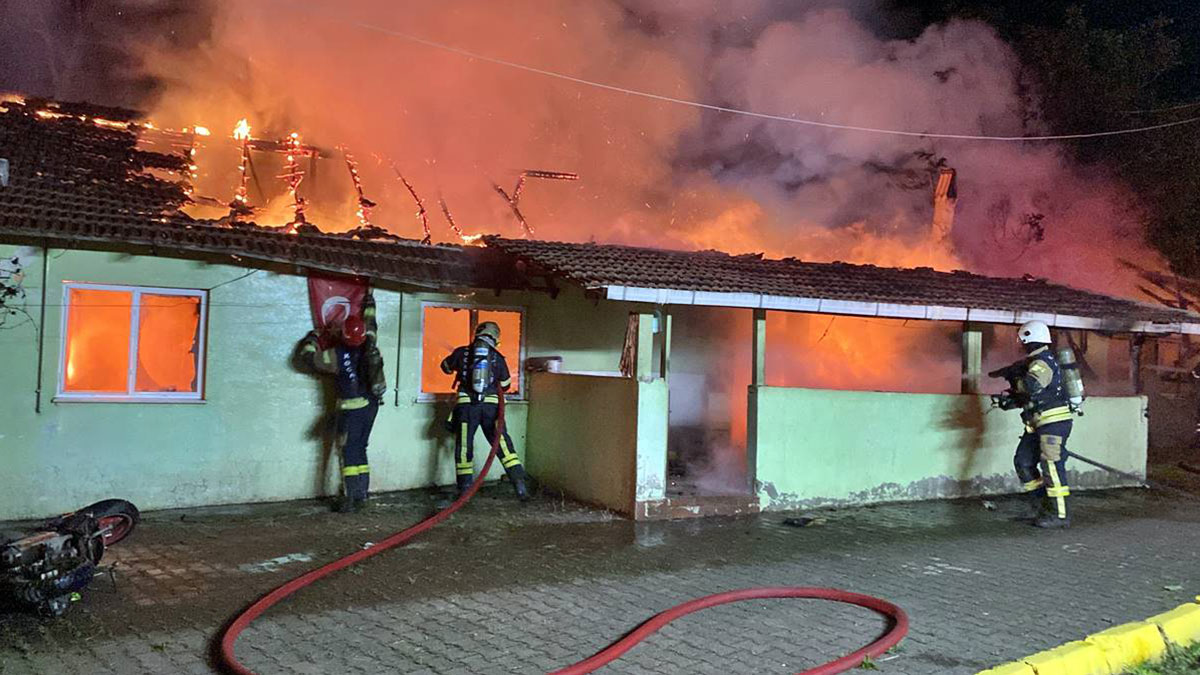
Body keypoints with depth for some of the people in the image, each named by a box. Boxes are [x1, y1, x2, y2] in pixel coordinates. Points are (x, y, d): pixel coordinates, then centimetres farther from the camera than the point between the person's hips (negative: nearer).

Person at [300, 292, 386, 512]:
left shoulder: (338, 355, -15)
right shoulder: (369, 346, -3)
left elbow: (310, 357, -5)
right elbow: (370, 323, 17)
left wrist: (311, 339, 13)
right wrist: (369, 302, 32)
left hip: (352, 409, -5)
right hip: (371, 405, 6)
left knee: (349, 451, -2)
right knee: (360, 449, 13)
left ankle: (349, 497, -6)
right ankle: (362, 496, 14)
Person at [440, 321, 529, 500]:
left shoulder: (462, 352, 5)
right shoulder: (498, 358, 7)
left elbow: (446, 366, 24)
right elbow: (505, 385, 16)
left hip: (466, 405, -1)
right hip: (491, 406, 1)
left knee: (464, 447, 8)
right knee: (502, 444, 5)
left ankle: (465, 490, 11)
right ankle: (519, 483, -2)